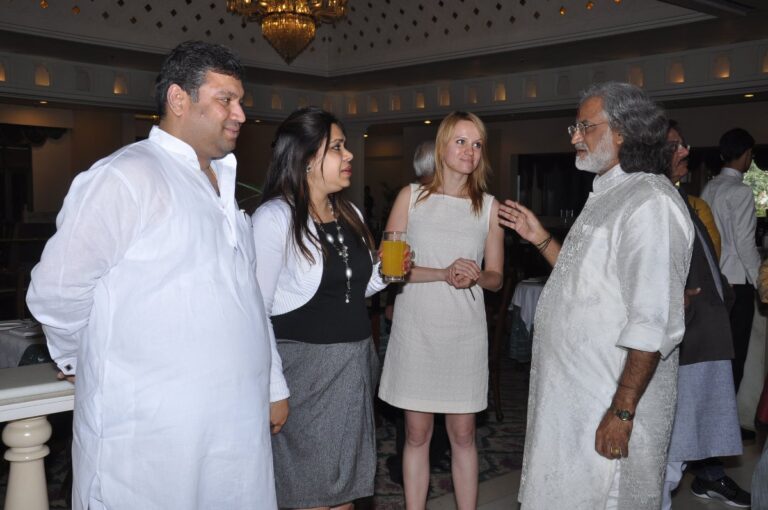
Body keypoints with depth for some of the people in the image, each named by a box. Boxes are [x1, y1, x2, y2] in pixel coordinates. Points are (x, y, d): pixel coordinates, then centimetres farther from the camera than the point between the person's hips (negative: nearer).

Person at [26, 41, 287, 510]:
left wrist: (273, 385, 18)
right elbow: (57, 293, -14)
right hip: (154, 437, -7)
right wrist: (86, 365, 3)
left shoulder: (223, 184, 15)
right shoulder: (127, 177, -14)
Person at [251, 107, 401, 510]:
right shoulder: (273, 218, -13)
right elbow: (257, 309, -14)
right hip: (305, 365, -7)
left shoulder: (350, 215, 9)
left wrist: (385, 273, 1)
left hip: (355, 364, 7)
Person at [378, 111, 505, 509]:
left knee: (463, 435, 8)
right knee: (417, 434, 7)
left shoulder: (489, 206, 5)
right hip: (416, 330, -1)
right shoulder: (411, 196, 1)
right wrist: (443, 274, -16)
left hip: (465, 332, 1)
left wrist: (475, 277, -13)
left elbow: (495, 277, 10)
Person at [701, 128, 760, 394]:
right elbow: (745, 243, -15)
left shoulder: (709, 188, 8)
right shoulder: (740, 191, -13)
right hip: (736, 282, -7)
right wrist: (760, 281, -5)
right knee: (735, 353, 0)